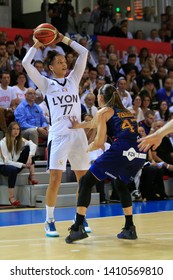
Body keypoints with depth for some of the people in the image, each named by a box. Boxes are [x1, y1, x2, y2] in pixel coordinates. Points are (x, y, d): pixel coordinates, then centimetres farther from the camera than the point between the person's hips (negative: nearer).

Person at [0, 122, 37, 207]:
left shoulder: (20, 140, -2)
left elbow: (33, 145, -18)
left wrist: (30, 157, -37)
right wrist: (22, 165, -27)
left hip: (15, 164, 5)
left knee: (28, 148, -14)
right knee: (13, 170, -42)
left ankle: (31, 176, -16)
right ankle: (11, 197, -34)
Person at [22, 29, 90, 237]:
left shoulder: (73, 79, 16)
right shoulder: (46, 84, 7)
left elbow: (84, 53, 14)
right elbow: (26, 64, -3)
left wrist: (64, 40, 14)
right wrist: (37, 44, 5)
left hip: (78, 134, 4)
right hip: (58, 135, -4)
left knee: (83, 179, 7)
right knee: (55, 179, -11)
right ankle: (49, 221, 1)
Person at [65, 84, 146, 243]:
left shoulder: (104, 112, 11)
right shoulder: (127, 112, 30)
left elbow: (99, 143, 5)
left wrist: (84, 150, 23)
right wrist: (78, 126, 51)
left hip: (120, 151, -6)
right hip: (139, 154, 6)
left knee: (86, 182, 6)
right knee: (123, 185, 32)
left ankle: (78, 228, -3)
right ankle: (129, 229, 26)